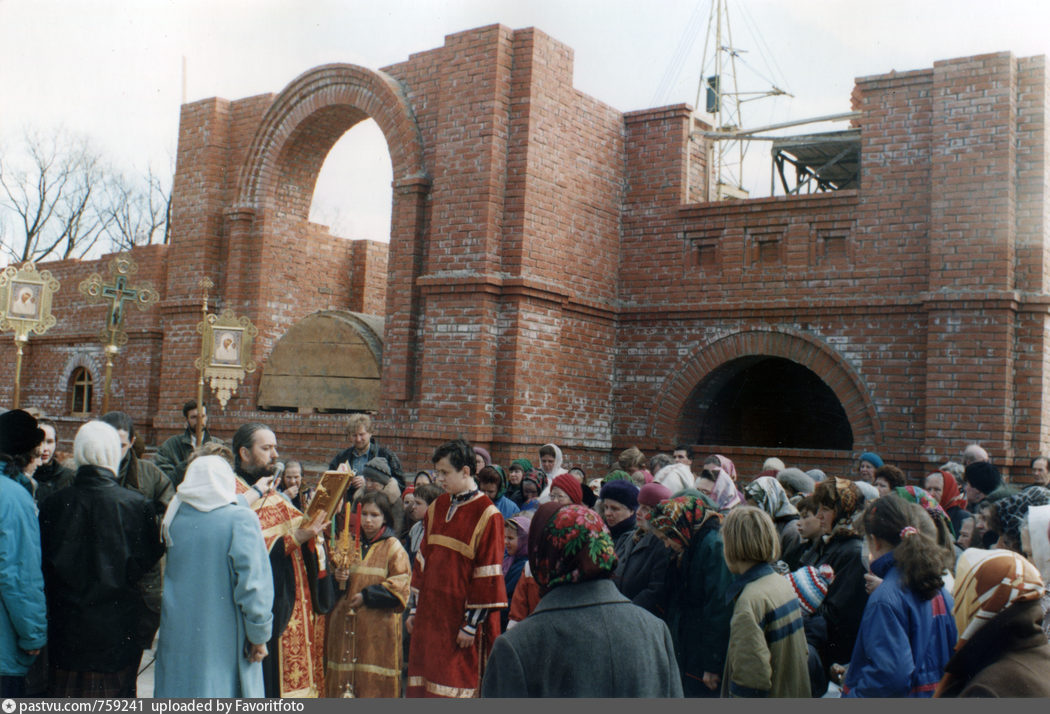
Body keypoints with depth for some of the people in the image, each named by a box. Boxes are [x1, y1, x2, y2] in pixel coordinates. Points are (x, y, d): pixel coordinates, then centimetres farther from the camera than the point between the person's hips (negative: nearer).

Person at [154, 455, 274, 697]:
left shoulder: (174, 517, 1)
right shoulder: (241, 519, -12)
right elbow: (253, 581, -17)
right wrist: (259, 635, -8)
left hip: (177, 637, 4)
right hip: (224, 638, -4)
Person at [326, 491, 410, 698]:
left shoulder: (393, 547, -1)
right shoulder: (351, 545, 13)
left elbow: (400, 585, -8)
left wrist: (367, 596, -14)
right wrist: (338, 578, -4)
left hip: (378, 625, -5)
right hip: (346, 623, 5)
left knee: (375, 681, -5)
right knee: (344, 673, 4)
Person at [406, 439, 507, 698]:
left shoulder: (487, 515, -11)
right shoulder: (437, 507, 9)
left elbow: (488, 576, -13)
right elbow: (423, 558, 13)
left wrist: (472, 623, -13)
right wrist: (415, 608, 12)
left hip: (460, 616, -6)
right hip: (429, 614, 6)